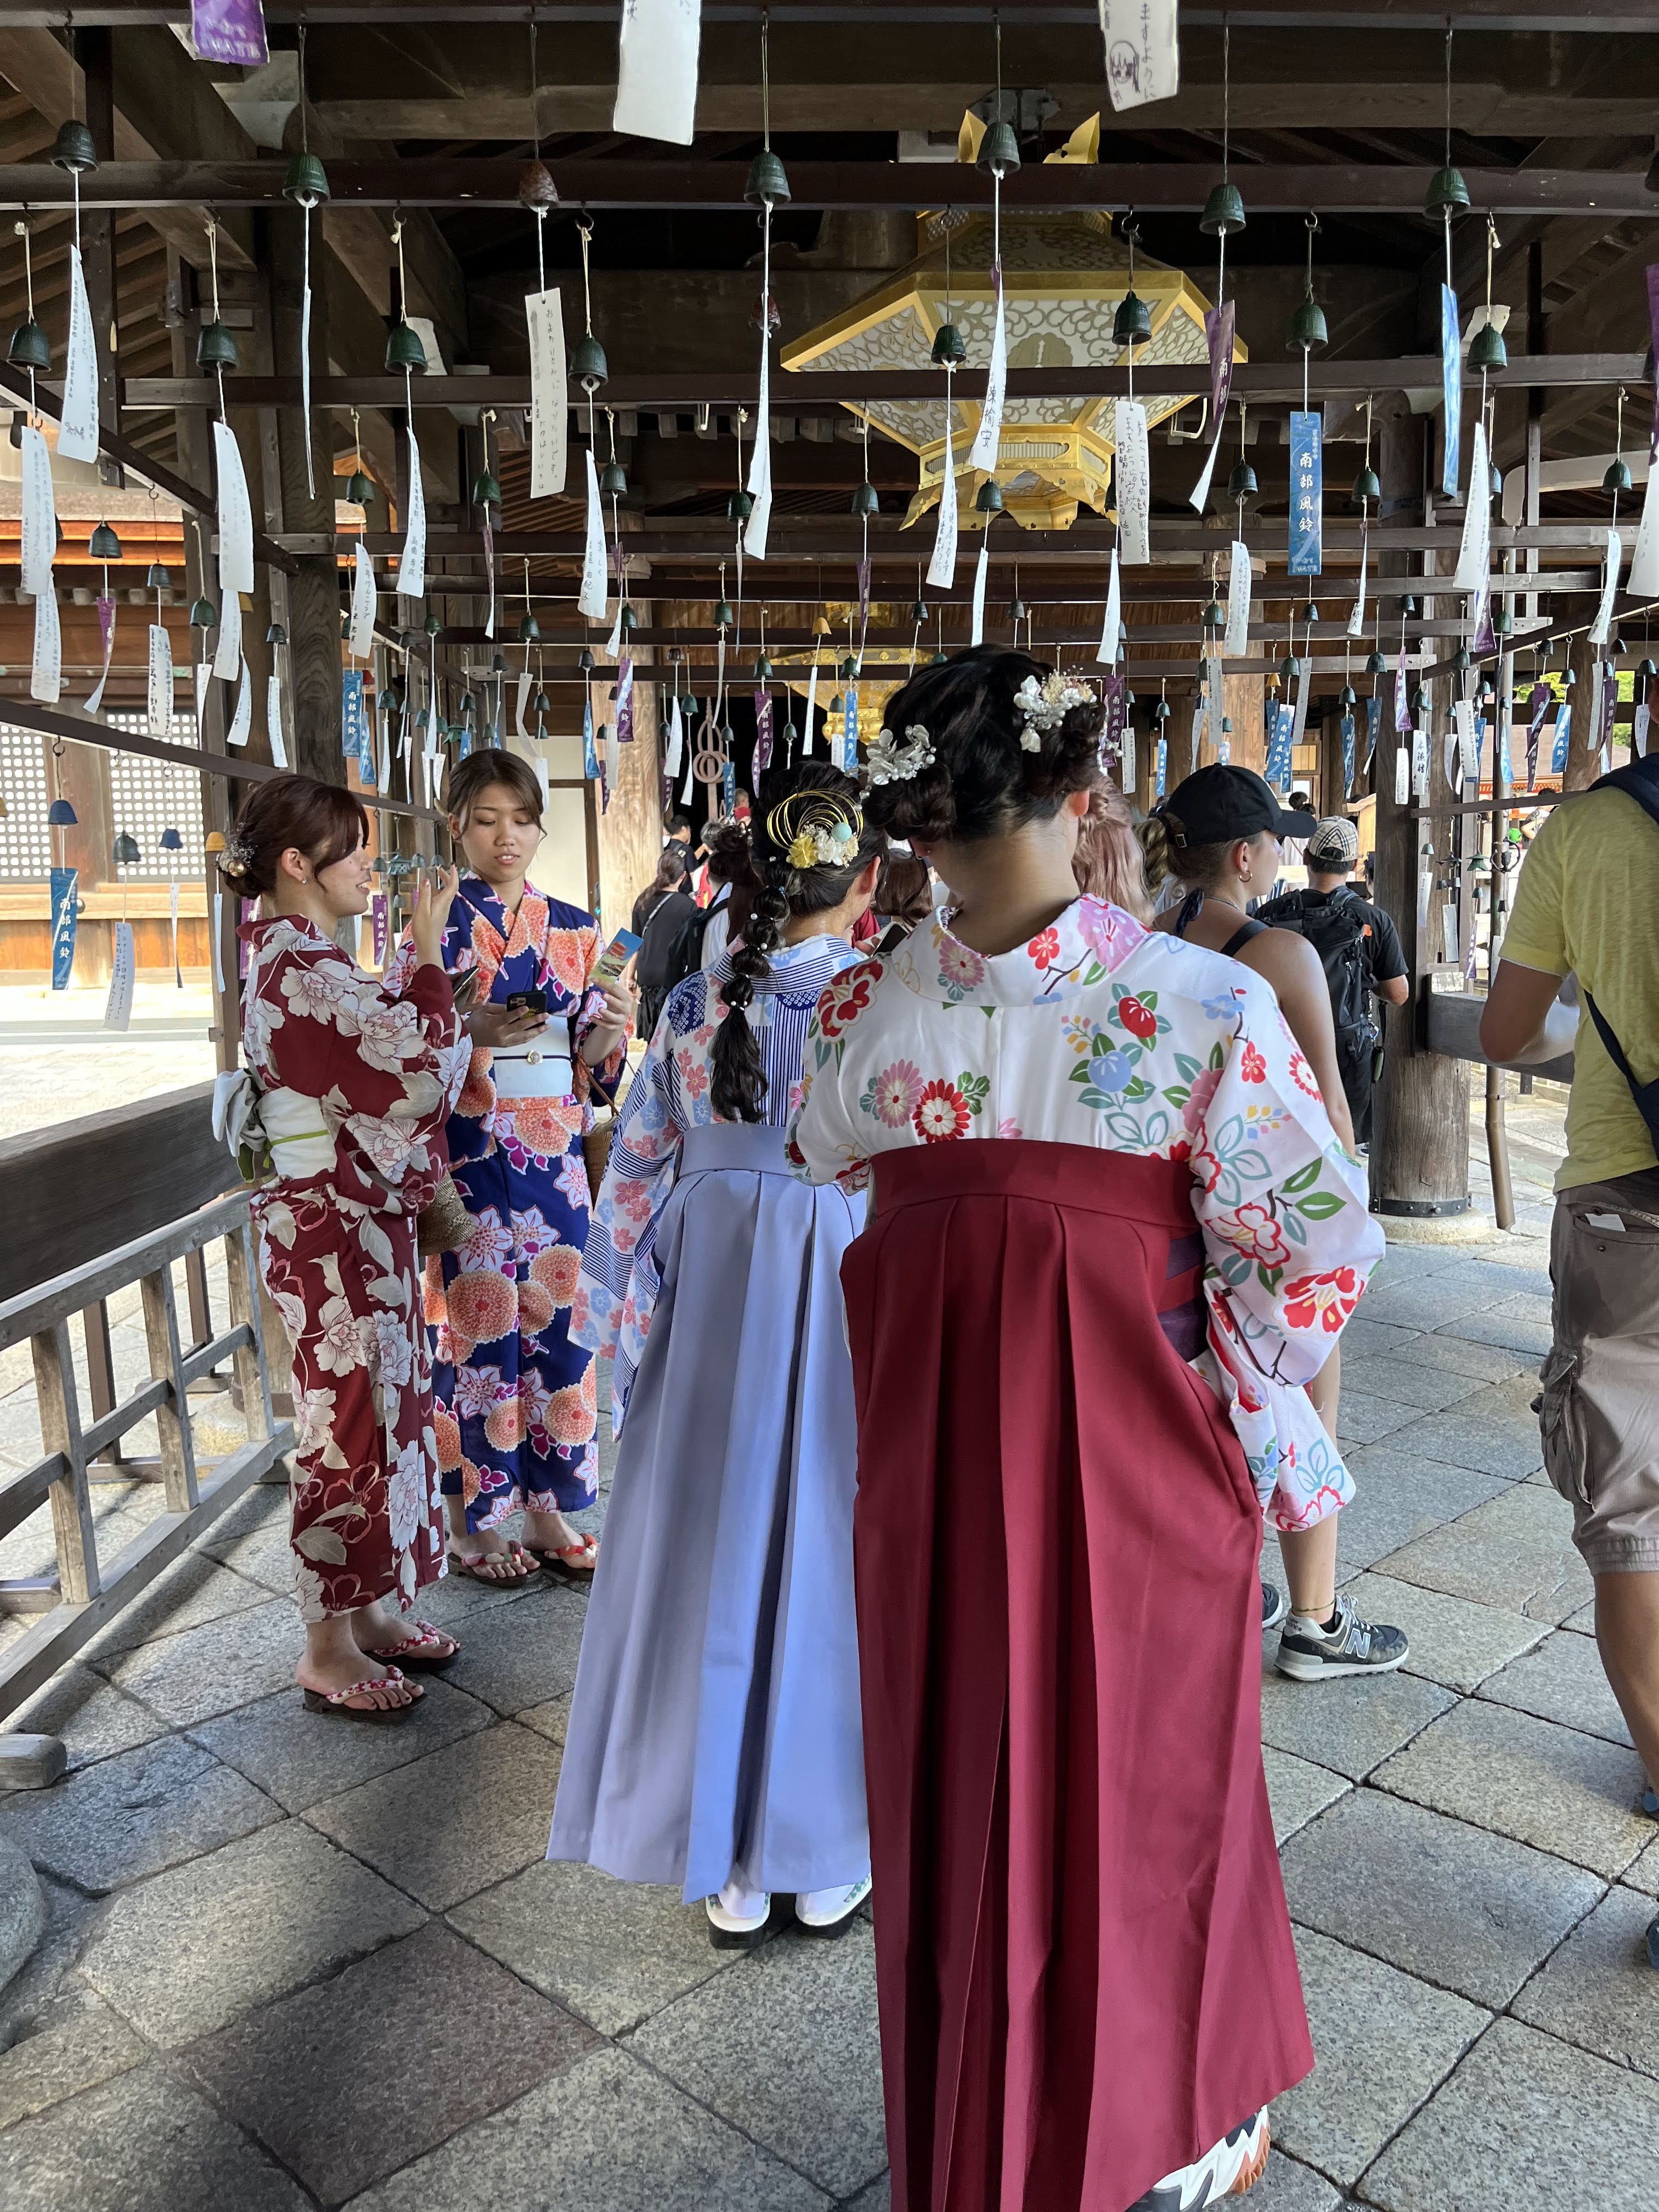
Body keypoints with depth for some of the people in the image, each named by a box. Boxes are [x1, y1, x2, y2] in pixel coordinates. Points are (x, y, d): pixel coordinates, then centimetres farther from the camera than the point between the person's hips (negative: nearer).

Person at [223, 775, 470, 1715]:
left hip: (360, 1220, 10)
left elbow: (381, 1056, 16)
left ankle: (372, 1608, 30)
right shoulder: (298, 969, -20)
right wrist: (429, 948, -14)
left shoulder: (297, 959, 12)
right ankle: (331, 1648, 16)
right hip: (335, 1227, -10)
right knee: (351, 1422, 1)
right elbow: (417, 1063, -21)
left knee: (384, 1406, 16)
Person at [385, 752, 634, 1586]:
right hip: (469, 1156, -4)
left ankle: (548, 1511, 21)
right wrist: (475, 1034, -22)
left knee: (557, 1322, 7)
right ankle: (471, 1521, 17)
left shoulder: (574, 930, 10)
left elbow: (592, 1060, 11)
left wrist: (611, 1028, -10)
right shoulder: (436, 927, -1)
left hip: (556, 1155, 4)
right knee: (476, 1327, 1)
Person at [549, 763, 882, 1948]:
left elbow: (640, 1181, 2)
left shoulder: (698, 1007, -4)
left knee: (712, 1561, 14)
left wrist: (628, 1333, 14)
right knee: (833, 1563, 12)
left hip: (710, 1309, 2)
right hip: (855, 1310, -2)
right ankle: (828, 1867, 28)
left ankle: (729, 1872, 28)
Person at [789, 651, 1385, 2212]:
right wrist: (1241, 1406, 1)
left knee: (960, 1784, 21)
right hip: (1139, 1454, -2)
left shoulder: (854, 1020, -10)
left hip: (931, 1451, 3)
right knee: (1146, 1780, 20)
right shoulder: (1203, 1008, -19)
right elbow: (1316, 1253, -14)